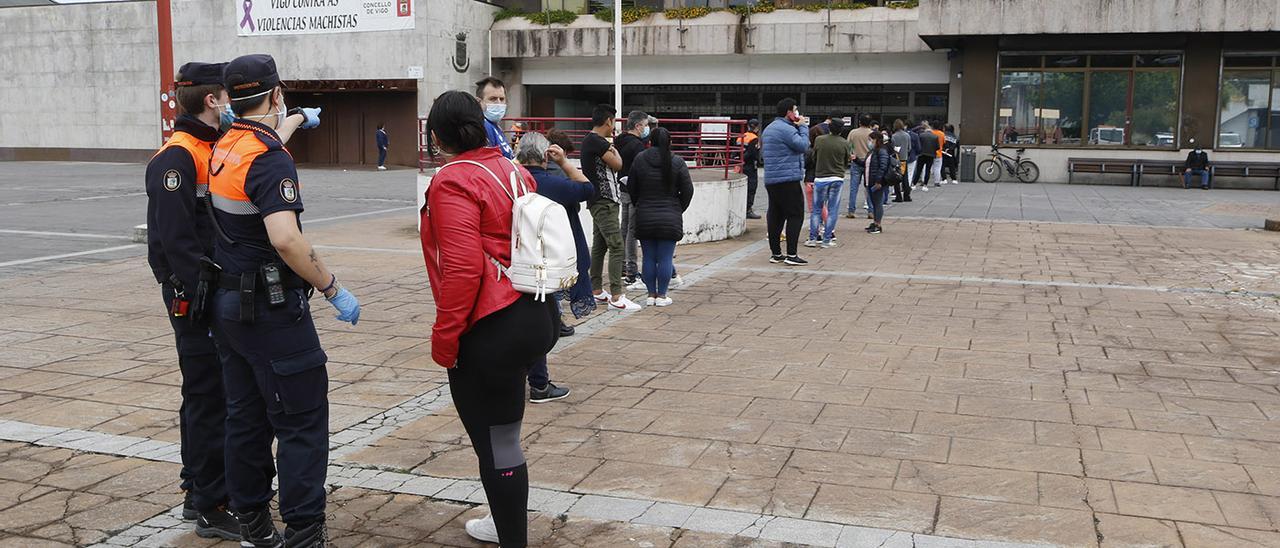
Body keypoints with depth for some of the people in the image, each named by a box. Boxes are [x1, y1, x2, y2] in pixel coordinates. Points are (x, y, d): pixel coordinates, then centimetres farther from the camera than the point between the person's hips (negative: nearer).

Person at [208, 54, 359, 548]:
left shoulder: (223, 150, 7)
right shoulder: (270, 159, -20)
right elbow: (285, 239, -32)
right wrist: (334, 289, -23)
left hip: (228, 303, 9)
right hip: (272, 307, -9)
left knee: (245, 416, 16)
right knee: (301, 424, -2)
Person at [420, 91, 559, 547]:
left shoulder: (453, 182, -14)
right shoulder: (514, 171, 10)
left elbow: (462, 268, -23)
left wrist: (444, 335, -15)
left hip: (491, 329, -9)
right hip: (535, 315, 10)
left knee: (496, 442, 1)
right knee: (500, 433, 24)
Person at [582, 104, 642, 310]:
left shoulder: (590, 141, 17)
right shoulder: (596, 142, -15)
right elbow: (617, 164, -13)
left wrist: (611, 151, 11)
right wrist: (615, 150, 4)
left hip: (600, 201, 11)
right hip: (604, 202, -11)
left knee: (599, 246, 13)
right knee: (616, 247, -12)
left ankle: (597, 291, 20)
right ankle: (616, 297, -14)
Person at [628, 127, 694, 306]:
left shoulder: (639, 160, 0)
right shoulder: (677, 163, -5)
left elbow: (633, 190, 5)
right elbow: (687, 191, -2)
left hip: (644, 218, 2)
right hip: (670, 219, -2)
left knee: (649, 258, 9)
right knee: (665, 258, 3)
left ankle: (651, 294, 14)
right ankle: (661, 296, 6)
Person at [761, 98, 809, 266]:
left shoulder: (769, 129, 18)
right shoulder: (786, 129, -13)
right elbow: (803, 145, -17)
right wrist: (802, 127, -3)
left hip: (770, 179, 10)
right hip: (788, 179, -10)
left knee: (775, 215, 11)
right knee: (795, 215, -6)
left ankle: (775, 253, 14)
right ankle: (791, 254, -9)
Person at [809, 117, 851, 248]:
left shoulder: (819, 140, -6)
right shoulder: (845, 143, -5)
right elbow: (847, 162, 4)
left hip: (820, 178, 0)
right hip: (837, 178, 0)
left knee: (816, 209, 8)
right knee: (832, 210, 5)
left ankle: (812, 239, 6)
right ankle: (827, 240, 5)